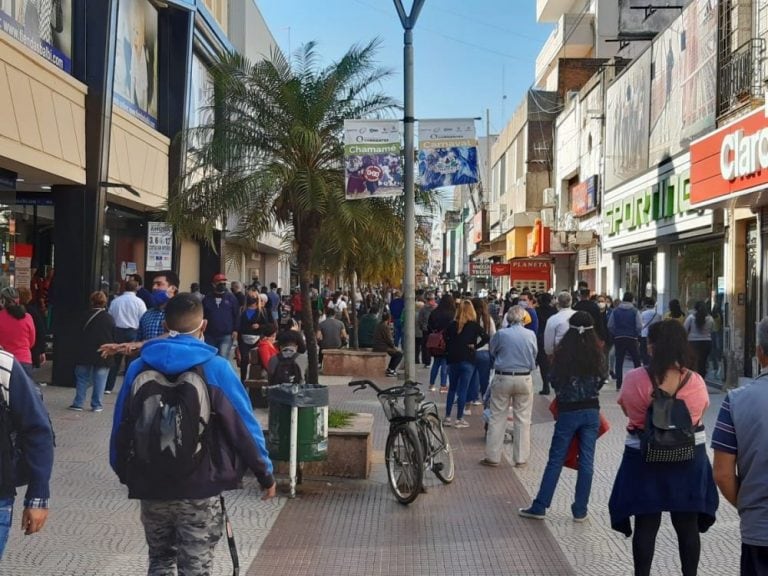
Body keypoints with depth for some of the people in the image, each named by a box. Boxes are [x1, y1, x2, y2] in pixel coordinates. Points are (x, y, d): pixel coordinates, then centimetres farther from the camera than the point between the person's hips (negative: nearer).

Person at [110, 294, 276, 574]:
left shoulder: (139, 367, -1)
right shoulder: (215, 367, -10)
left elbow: (121, 426, 5)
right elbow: (243, 425, -8)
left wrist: (123, 472, 21)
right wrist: (265, 473, 3)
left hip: (150, 485, 3)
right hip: (199, 487, -3)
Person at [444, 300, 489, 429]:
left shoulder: (452, 325, 3)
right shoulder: (474, 325, -5)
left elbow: (446, 342, 3)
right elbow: (485, 338, -16)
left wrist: (448, 357, 10)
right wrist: (475, 346, -4)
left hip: (453, 360, 3)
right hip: (467, 360, -3)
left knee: (452, 388, 15)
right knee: (463, 389, 2)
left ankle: (447, 417, 16)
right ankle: (459, 419, 4)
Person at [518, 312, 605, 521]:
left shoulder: (563, 353, -10)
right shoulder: (598, 354, -3)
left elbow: (555, 381, -3)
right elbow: (602, 380, 7)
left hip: (568, 411, -2)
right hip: (591, 411, 2)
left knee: (555, 460, 5)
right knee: (586, 461, 8)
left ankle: (539, 507, 9)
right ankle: (580, 510, 12)